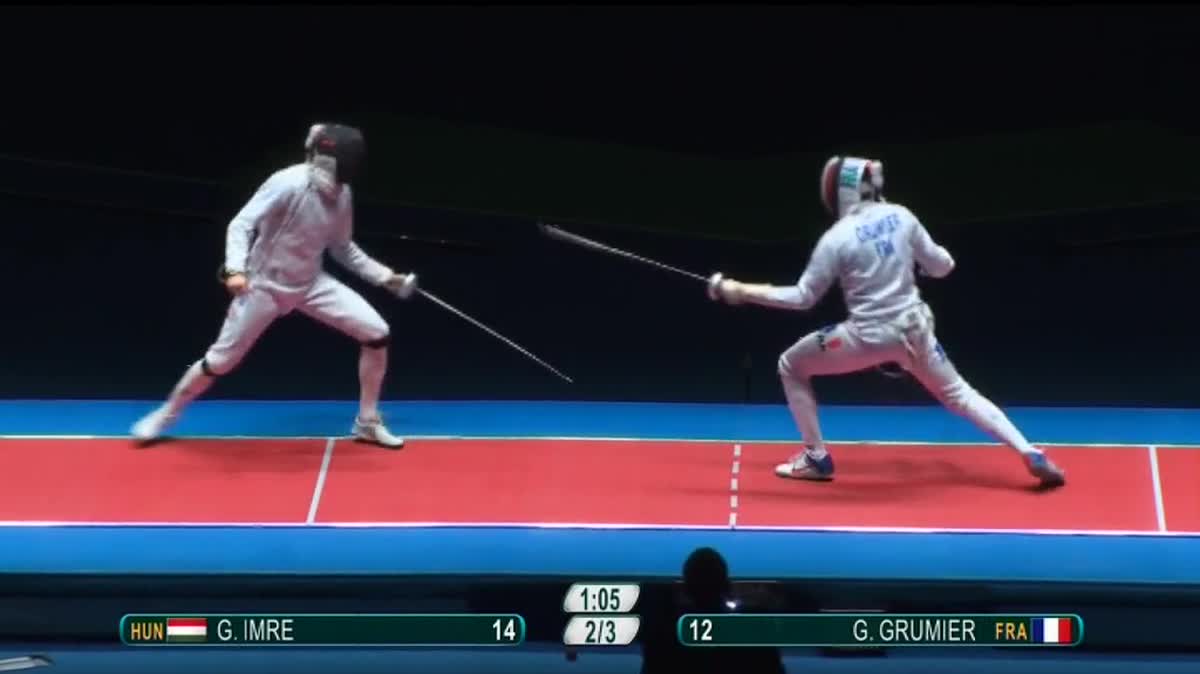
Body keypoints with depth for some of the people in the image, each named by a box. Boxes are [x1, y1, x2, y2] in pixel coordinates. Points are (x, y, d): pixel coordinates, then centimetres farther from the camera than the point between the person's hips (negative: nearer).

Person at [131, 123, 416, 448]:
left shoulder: (340, 194, -4)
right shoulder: (288, 184, -26)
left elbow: (341, 247, 12)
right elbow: (241, 225, -27)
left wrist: (385, 276, 6)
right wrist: (236, 269, -43)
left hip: (311, 284, 5)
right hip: (264, 285, -5)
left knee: (377, 334, -9)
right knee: (220, 362, 0)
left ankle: (367, 422, 6)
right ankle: (166, 414, 26)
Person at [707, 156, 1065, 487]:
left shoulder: (837, 237, -14)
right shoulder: (901, 217, -2)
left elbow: (803, 298, -9)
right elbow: (940, 267, 5)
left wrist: (739, 291, -4)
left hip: (870, 335, -4)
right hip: (912, 329, 4)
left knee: (791, 367, 15)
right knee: (957, 393, 20)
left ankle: (817, 458, 15)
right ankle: (1031, 455, 5)